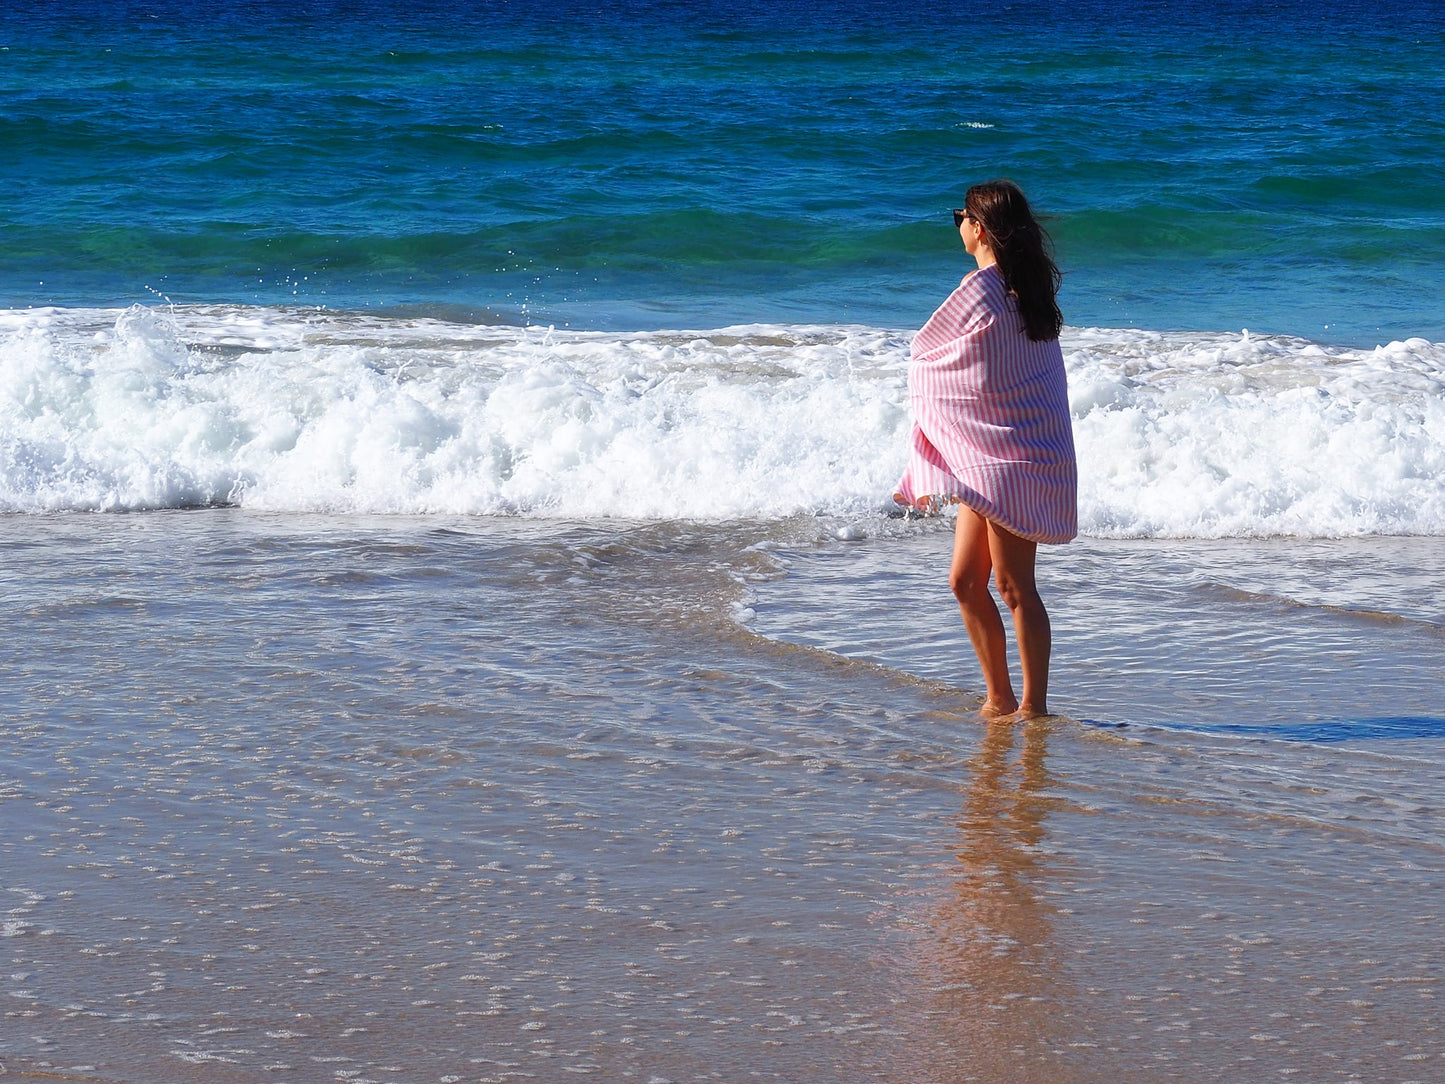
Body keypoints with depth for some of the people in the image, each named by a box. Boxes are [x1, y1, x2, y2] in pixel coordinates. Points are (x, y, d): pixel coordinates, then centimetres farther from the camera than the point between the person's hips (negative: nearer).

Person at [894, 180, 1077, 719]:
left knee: (1014, 586, -3)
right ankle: (999, 699, 18)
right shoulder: (1029, 287, 10)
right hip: (989, 455, 9)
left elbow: (925, 349, -6)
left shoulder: (980, 290, -16)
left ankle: (1032, 706, 2)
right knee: (966, 580, 11)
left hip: (1007, 456, -9)